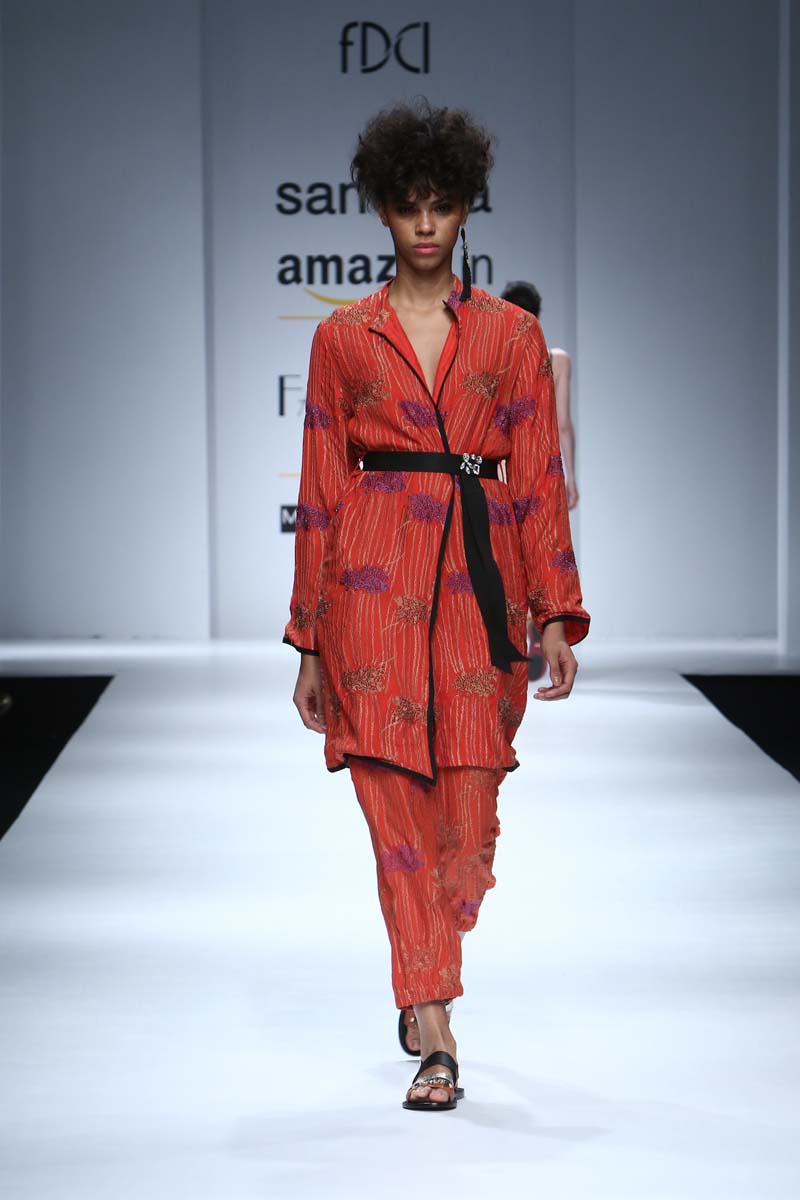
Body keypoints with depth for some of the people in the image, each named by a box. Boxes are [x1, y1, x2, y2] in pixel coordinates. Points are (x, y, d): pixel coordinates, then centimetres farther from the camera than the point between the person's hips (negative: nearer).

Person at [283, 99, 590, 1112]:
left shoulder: (511, 334, 9)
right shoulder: (343, 337, 8)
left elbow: (538, 480, 6)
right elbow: (322, 489, 8)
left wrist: (557, 618, -2)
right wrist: (310, 642, 6)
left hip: (478, 575, 1)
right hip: (373, 576, 0)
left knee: (470, 811, 1)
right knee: (395, 807, -5)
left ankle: (428, 982, 28)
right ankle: (435, 1039, -2)